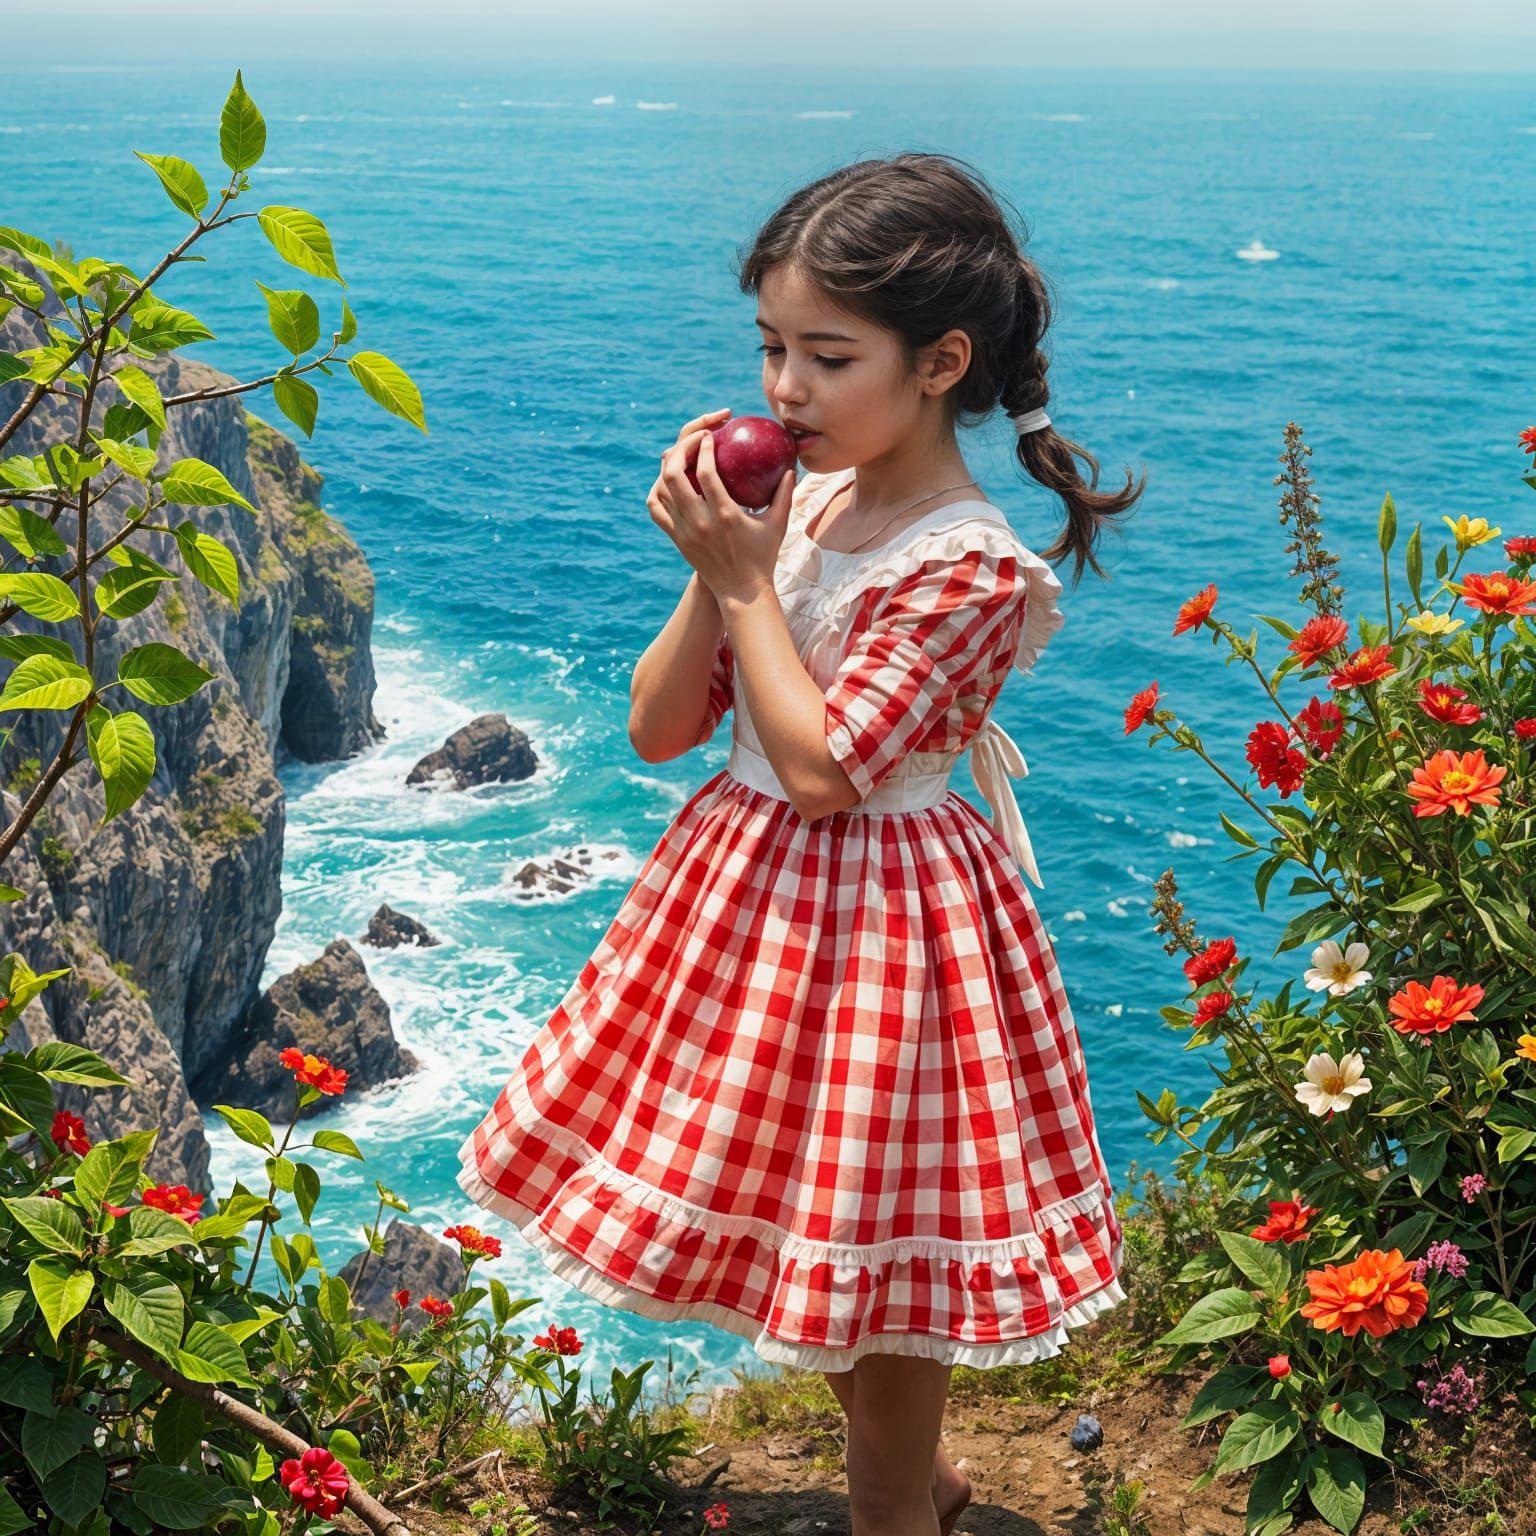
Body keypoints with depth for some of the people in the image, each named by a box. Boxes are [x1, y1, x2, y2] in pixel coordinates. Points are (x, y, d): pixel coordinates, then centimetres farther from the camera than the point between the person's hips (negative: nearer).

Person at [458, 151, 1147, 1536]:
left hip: (877, 922, -8)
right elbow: (657, 729, 1)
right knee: (804, 1227, 21)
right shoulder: (796, 499, 1)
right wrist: (711, 572, -13)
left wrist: (747, 581, -20)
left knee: (874, 1249, 8)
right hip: (752, 890, 8)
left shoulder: (968, 567, -20)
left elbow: (820, 769, -25)